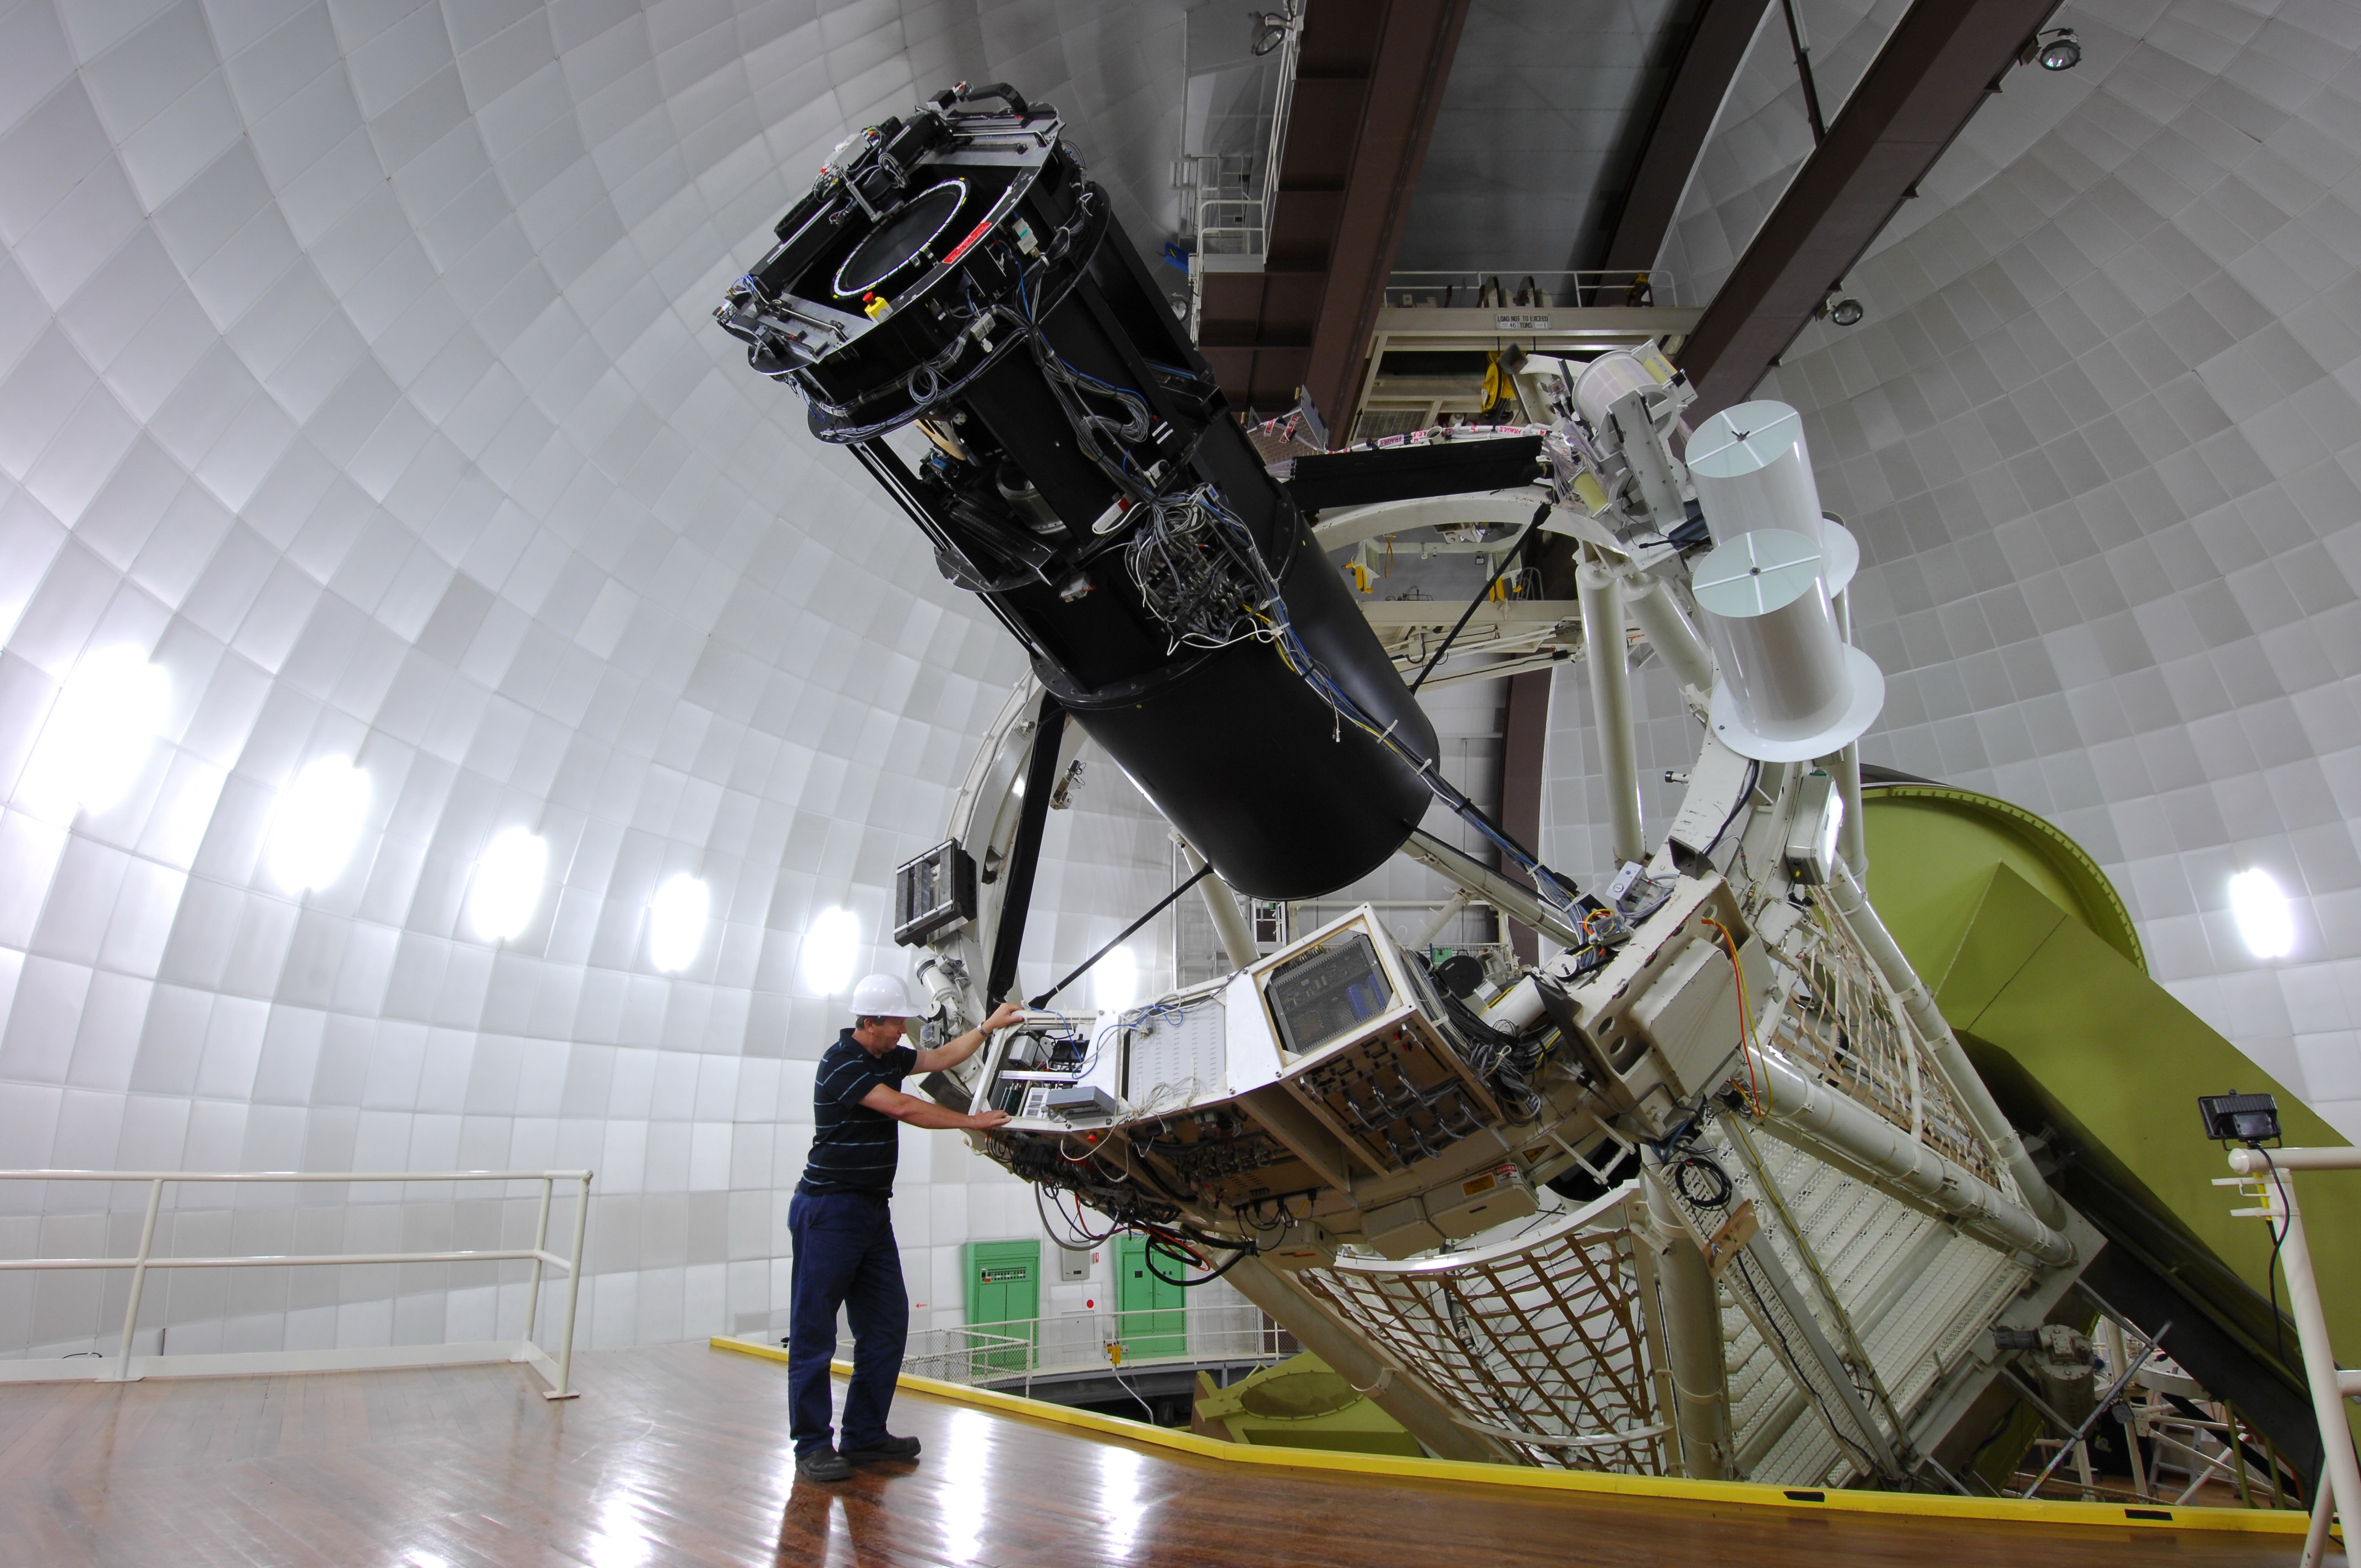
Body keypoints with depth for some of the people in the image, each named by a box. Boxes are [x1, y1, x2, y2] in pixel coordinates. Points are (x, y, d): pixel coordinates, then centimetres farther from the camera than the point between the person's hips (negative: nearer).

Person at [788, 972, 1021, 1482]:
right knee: (814, 1329, -1)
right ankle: (812, 1446, 7)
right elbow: (903, 1108, -20)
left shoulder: (887, 1057, 10)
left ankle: (865, 1435, 17)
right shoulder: (840, 1063, -16)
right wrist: (970, 1122, -12)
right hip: (830, 1210, -9)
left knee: (887, 1324, 8)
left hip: (873, 1211, 9)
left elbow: (941, 1058, 23)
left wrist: (990, 1026, 16)